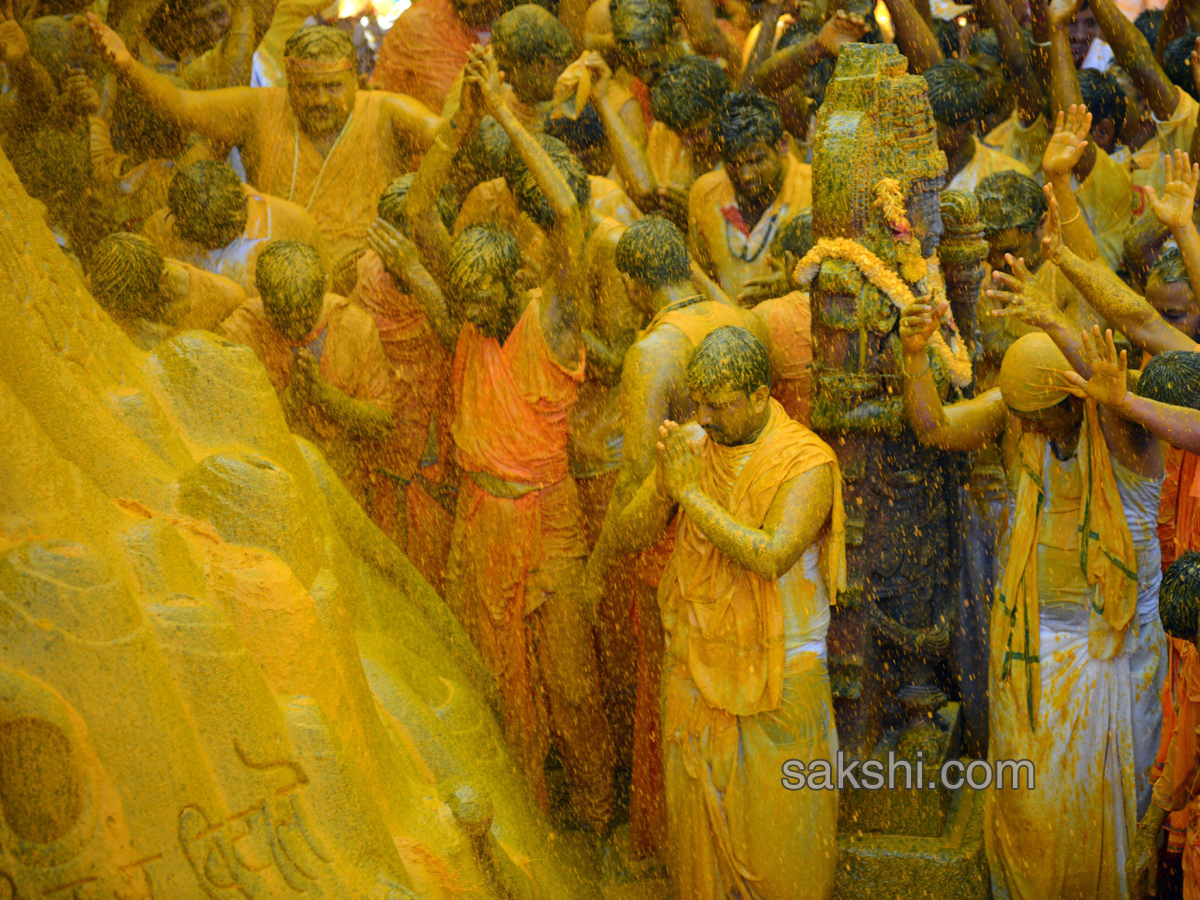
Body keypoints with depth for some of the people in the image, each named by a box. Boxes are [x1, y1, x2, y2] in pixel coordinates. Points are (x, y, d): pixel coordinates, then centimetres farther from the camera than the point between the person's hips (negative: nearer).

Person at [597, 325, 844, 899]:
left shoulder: (808, 464, -18)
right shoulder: (691, 444, -3)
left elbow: (770, 558, -31)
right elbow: (635, 531, -6)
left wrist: (692, 492, -29)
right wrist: (664, 479, -26)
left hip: (778, 672, -4)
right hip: (697, 663, 4)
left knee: (782, 813, 7)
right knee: (699, 805, 15)